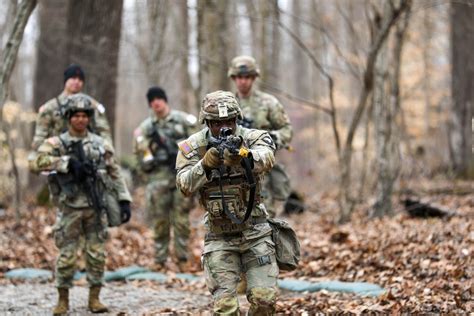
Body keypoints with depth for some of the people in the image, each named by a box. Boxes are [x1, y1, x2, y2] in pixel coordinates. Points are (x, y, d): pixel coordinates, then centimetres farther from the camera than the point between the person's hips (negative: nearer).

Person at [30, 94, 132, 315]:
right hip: (70, 208, -2)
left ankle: (94, 298, 13)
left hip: (96, 208, 2)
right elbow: (38, 163, -18)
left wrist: (124, 200, 2)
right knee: (67, 255, 0)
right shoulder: (56, 144, -1)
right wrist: (67, 162, -26)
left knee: (96, 254, 3)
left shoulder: (101, 145, 7)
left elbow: (115, 174, 10)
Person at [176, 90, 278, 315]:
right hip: (219, 235, 0)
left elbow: (266, 158, -30)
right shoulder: (192, 147, -4)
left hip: (255, 231, 0)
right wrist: (205, 164, -34)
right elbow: (185, 185, -16)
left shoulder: (253, 138, -7)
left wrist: (243, 155, -52)